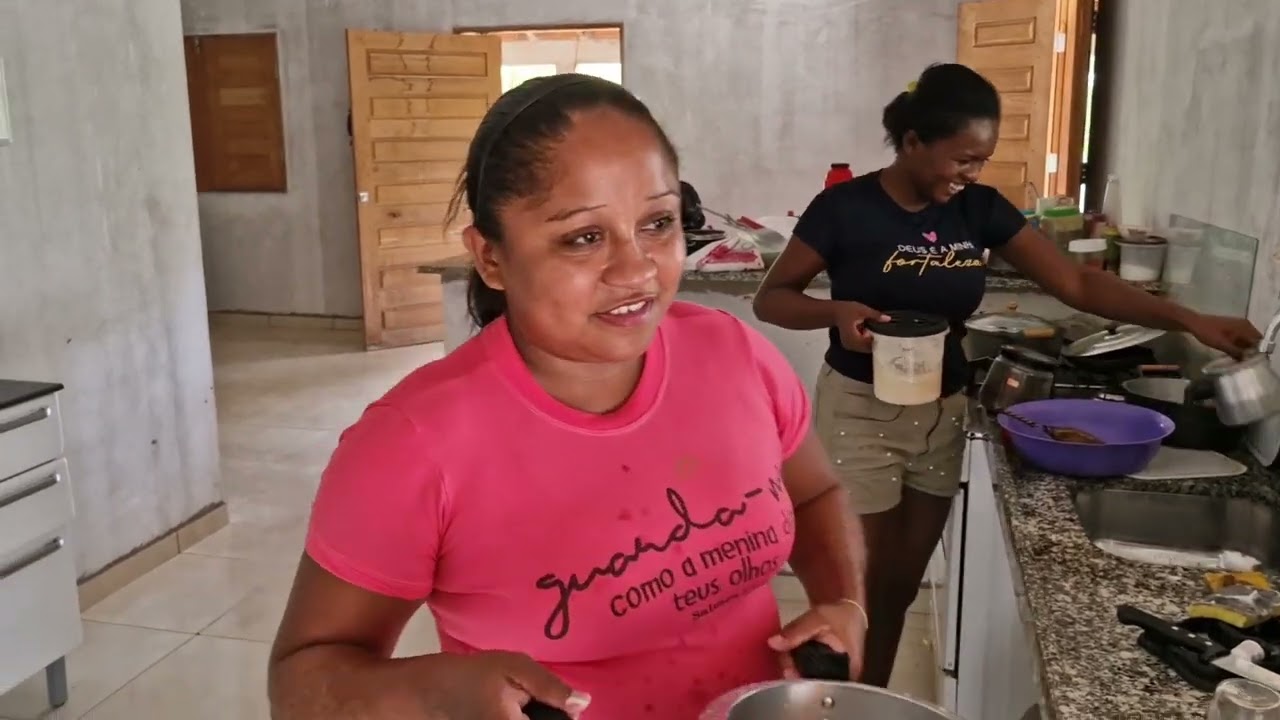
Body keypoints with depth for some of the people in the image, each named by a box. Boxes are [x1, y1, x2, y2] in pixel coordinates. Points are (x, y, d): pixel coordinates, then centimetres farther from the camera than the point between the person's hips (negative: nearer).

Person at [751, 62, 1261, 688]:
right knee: (863, 589, 5)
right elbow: (771, 298, -9)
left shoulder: (980, 208, -1)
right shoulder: (847, 207, -14)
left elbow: (1076, 283, -1)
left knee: (902, 587, 16)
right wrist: (837, 312, -29)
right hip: (861, 413, -5)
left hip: (942, 414, 5)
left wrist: (1189, 320, -10)